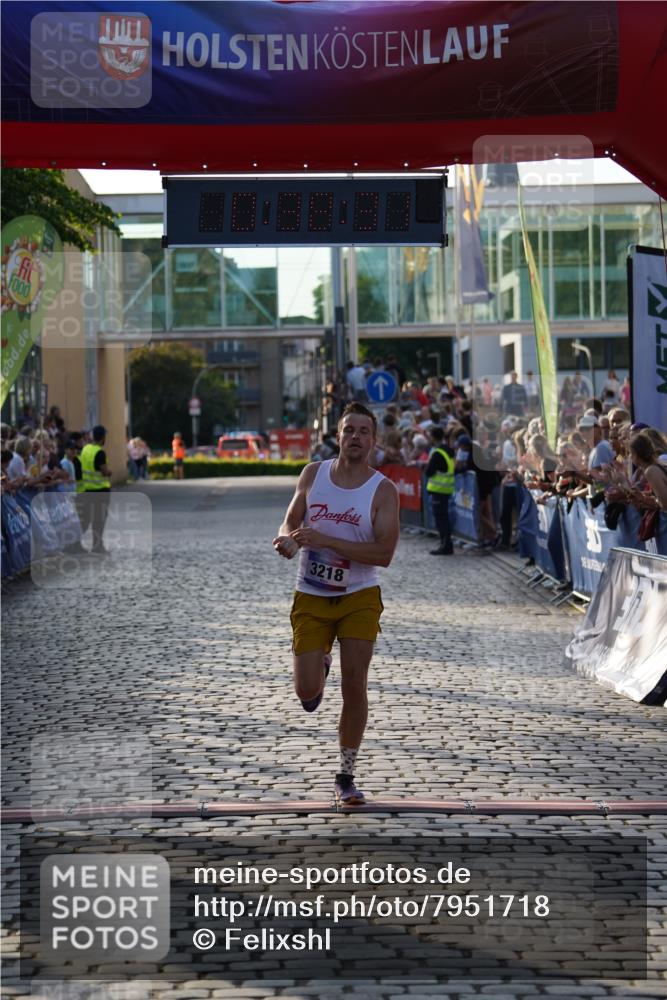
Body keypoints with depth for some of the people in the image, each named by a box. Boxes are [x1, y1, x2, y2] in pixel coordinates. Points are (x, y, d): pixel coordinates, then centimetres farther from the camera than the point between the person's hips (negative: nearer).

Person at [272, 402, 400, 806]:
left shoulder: (383, 490, -9)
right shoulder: (313, 473, 1)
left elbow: (384, 553, -19)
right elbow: (291, 521, 13)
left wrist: (325, 540, -26)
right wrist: (287, 539, -12)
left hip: (360, 597, -2)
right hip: (311, 598, 2)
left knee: (355, 684, -8)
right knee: (307, 694, -4)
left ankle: (346, 776, 7)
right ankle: (320, 665, 35)